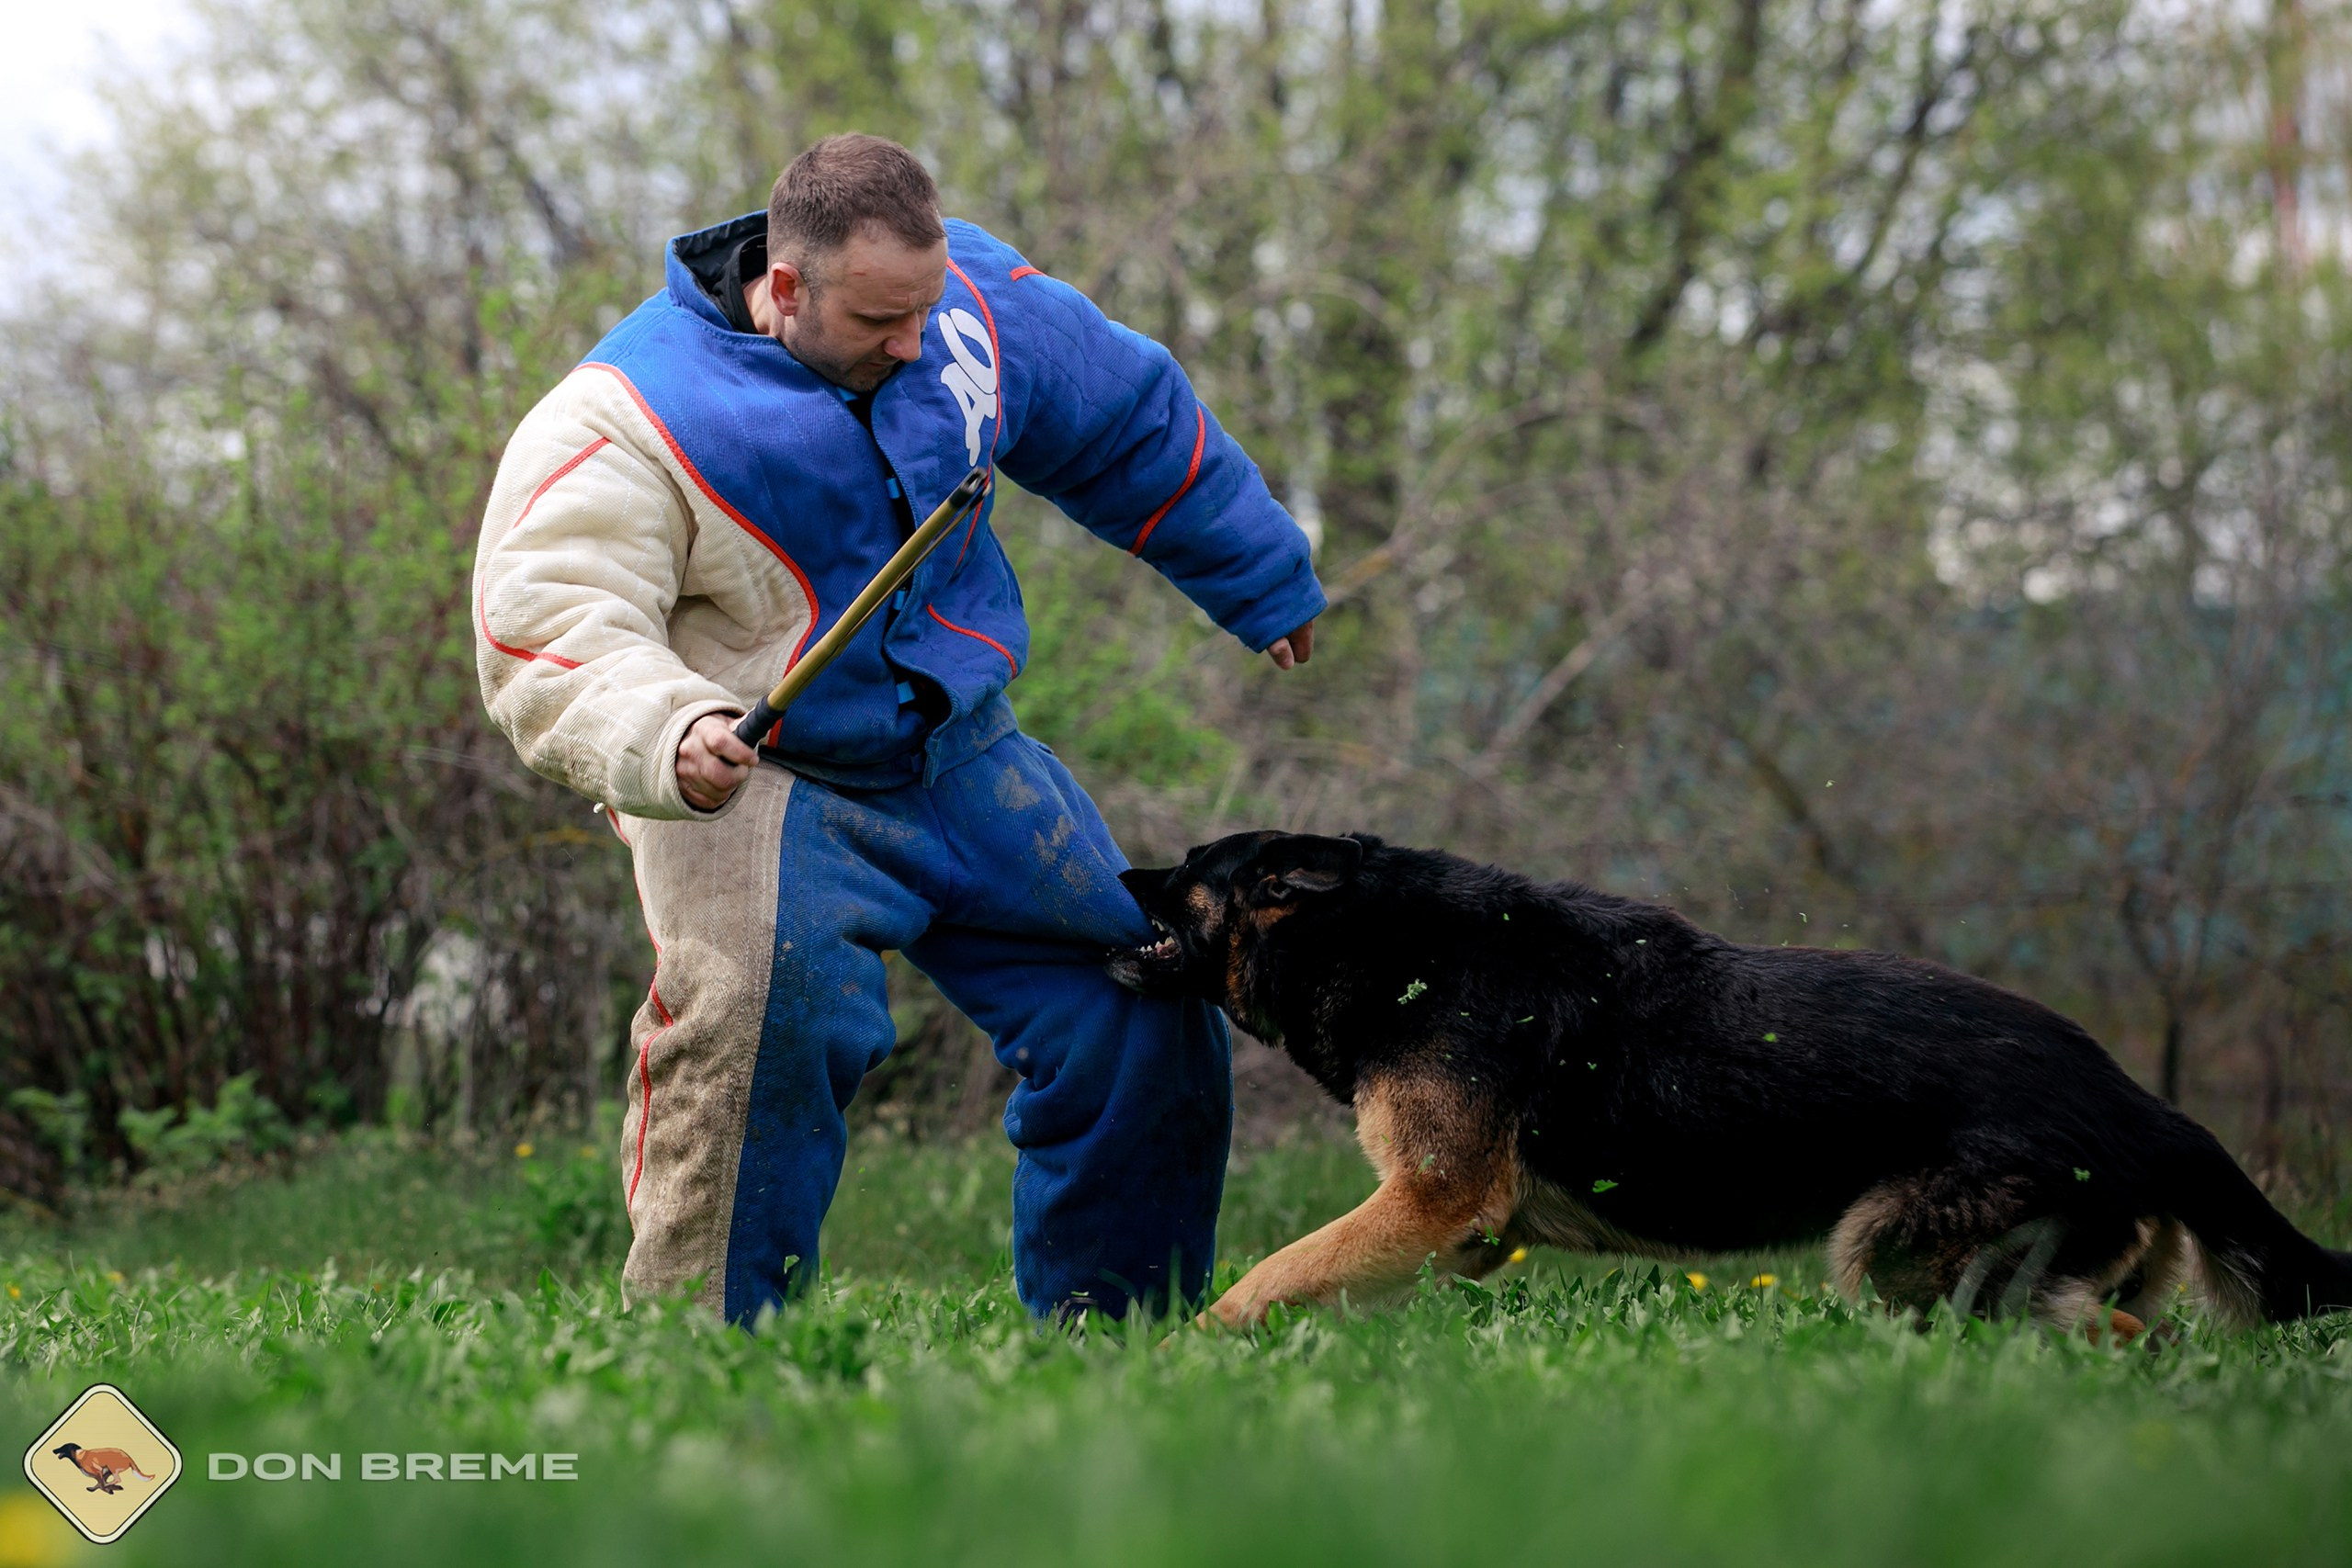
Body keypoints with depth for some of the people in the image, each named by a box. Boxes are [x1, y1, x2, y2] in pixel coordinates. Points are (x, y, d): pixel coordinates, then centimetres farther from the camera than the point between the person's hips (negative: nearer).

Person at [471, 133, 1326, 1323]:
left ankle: (1108, 1327, 22)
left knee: (1139, 1017, 5)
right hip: (753, 781, -6)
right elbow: (550, 637, -26)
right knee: (758, 1008, -33)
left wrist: (1264, 587, 24)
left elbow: (1131, 423, 13)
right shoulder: (627, 423, -20)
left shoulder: (971, 300, -4)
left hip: (964, 756, 6)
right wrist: (666, 737, -47)